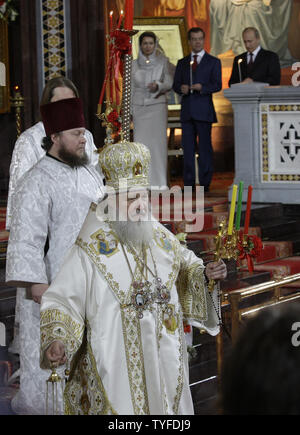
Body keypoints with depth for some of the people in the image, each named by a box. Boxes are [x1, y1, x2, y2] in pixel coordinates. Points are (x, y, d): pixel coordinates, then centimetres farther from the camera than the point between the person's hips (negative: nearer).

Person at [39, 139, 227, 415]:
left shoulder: (160, 237, 3)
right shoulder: (90, 250, -12)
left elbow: (184, 265, 19)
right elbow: (62, 301, -12)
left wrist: (205, 273, -3)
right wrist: (56, 342, -27)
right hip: (115, 366, -5)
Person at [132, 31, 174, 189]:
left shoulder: (163, 62, 4)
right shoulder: (135, 64, 10)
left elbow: (169, 83, 0)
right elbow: (131, 88, 13)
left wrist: (158, 86, -20)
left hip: (157, 106, -2)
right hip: (139, 107, 2)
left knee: (158, 142, -6)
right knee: (141, 143, -3)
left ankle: (159, 182, -3)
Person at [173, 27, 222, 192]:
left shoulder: (213, 62, 7)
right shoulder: (182, 63, 18)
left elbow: (217, 85, -2)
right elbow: (175, 85, 14)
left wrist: (202, 87, -19)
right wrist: (181, 88, -9)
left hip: (203, 109, -3)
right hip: (186, 110, 3)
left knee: (205, 147, -4)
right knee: (188, 147, 2)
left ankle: (205, 183, -1)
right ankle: (189, 183, 4)